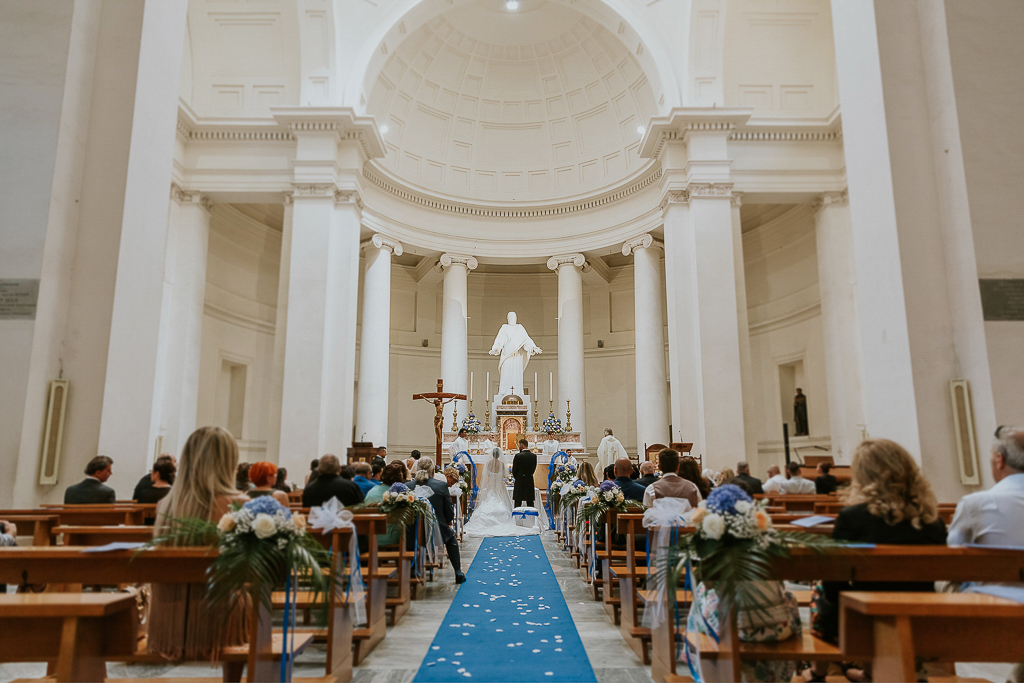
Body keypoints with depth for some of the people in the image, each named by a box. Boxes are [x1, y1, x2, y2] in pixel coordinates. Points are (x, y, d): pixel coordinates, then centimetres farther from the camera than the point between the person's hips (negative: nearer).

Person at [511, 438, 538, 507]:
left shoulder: (518, 456, -13)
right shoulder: (534, 456, 2)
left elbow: (514, 469, -6)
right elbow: (534, 468, 7)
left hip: (520, 481, -4)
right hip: (530, 482, 4)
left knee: (518, 502, 3)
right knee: (530, 502, 9)